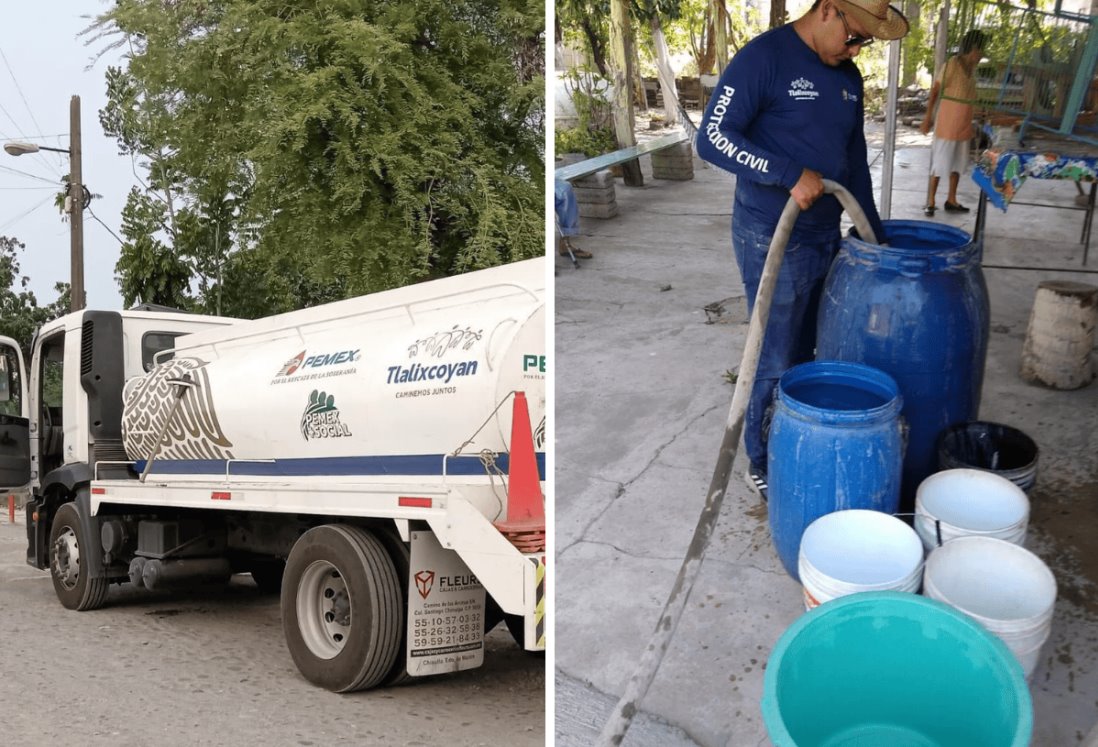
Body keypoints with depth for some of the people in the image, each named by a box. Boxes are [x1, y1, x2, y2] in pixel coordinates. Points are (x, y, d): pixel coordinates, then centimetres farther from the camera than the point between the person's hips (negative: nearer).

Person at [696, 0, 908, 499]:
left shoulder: (847, 75, 10)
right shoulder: (763, 57, -13)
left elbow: (855, 160, 18)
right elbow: (712, 138, -20)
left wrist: (875, 236, 18)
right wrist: (792, 173, -27)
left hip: (826, 237, 7)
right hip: (771, 241, -7)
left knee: (804, 356, 15)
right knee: (775, 362, 2)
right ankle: (763, 465, 19)